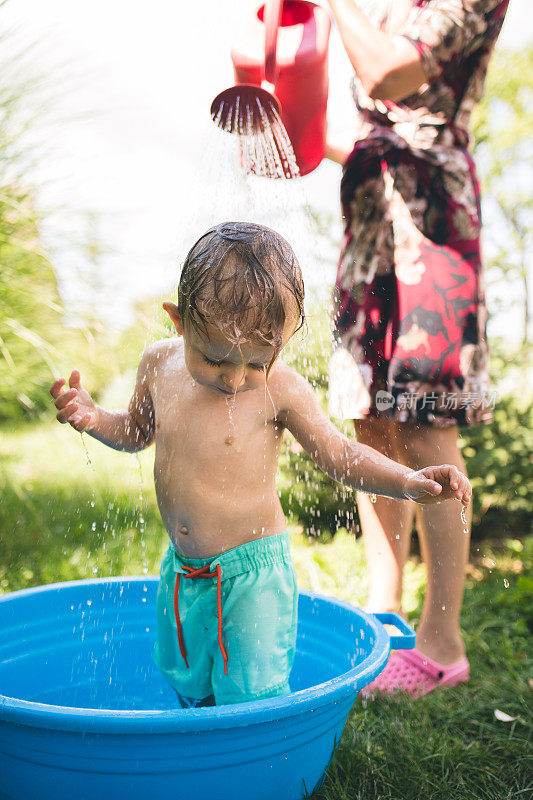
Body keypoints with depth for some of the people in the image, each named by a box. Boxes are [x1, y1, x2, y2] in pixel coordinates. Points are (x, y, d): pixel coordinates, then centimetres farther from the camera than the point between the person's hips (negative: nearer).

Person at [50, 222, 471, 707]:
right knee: (186, 683, 24)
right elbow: (136, 433, 12)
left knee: (252, 694, 0)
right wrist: (94, 419, -8)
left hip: (253, 570, -5)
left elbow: (339, 454, -10)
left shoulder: (280, 388, -18)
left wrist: (409, 481, -23)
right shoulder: (159, 364, -6)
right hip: (181, 569, 5)